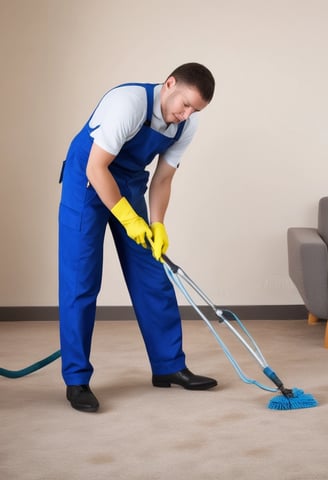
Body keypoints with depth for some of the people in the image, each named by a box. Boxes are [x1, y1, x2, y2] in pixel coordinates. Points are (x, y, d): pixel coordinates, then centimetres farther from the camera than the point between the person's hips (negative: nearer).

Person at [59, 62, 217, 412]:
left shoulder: (187, 125, -8)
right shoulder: (129, 102, -30)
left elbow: (162, 179, -1)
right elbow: (96, 168, -28)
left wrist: (157, 225, -14)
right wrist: (128, 218, -24)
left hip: (130, 186, 7)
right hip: (86, 181, -6)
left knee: (152, 278, 5)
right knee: (80, 282, -8)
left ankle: (168, 366, 14)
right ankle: (76, 380, -1)